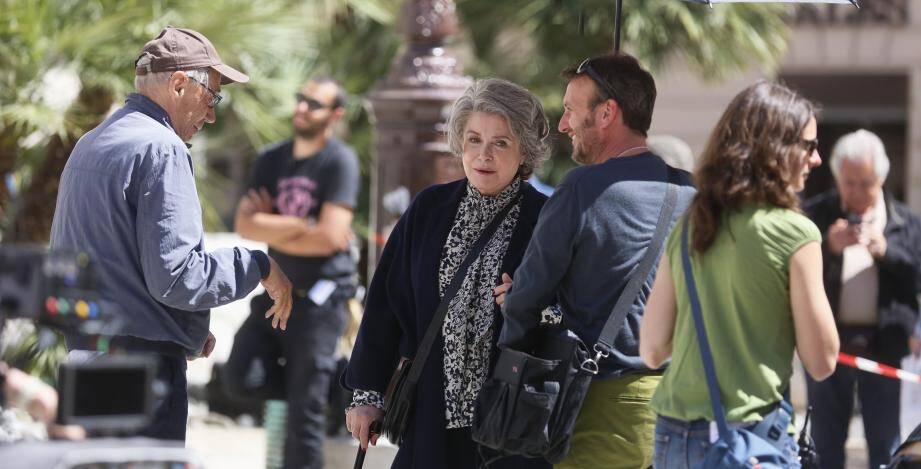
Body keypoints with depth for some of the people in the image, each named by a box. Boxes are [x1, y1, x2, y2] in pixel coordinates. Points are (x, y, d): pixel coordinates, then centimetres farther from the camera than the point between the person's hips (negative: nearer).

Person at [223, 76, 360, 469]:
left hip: (320, 298, -6)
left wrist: (272, 228, -8)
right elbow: (245, 224, -3)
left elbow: (330, 237, -19)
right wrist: (301, 226, -16)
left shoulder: (339, 162, -10)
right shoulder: (272, 160, 7)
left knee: (305, 412, -4)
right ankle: (333, 388, 18)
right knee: (241, 378, -1)